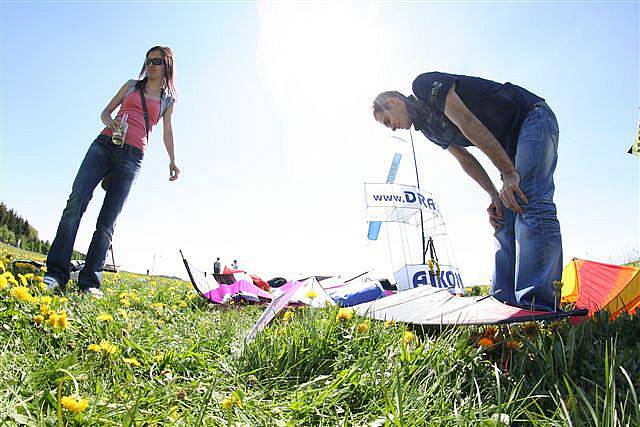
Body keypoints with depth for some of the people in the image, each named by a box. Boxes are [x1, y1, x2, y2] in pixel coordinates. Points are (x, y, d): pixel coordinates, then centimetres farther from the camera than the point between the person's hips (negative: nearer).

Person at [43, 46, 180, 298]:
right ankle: (56, 273, -17)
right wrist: (111, 122, -3)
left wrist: (172, 161, 11)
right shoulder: (132, 85, 21)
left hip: (131, 157, -1)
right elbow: (106, 111, 20)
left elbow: (167, 132, 23)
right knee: (76, 201, -17)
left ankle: (89, 282, -10)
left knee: (107, 222, -8)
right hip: (105, 144, 2)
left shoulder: (168, 99, 18)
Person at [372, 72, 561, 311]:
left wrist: (508, 172, -25)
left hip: (532, 118, -9)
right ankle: (505, 302, -3)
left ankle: (539, 307, -33)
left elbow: (469, 124, -22)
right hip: (511, 139, 10)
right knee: (504, 219, -1)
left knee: (531, 203, -25)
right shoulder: (427, 127, 14)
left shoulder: (425, 85, -13)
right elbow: (466, 160, 12)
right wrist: (494, 196, 0)